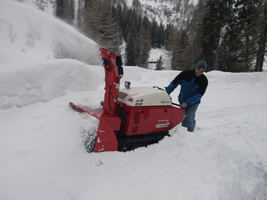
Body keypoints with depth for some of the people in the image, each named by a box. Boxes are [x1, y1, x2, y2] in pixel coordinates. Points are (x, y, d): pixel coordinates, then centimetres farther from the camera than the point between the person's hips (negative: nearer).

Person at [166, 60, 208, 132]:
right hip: (182, 101, 2)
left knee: (189, 118, -16)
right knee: (183, 118, 7)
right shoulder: (185, 73, -13)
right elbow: (174, 83, -5)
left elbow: (199, 95, -21)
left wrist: (187, 103, -30)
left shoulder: (204, 80, -15)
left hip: (193, 102, -2)